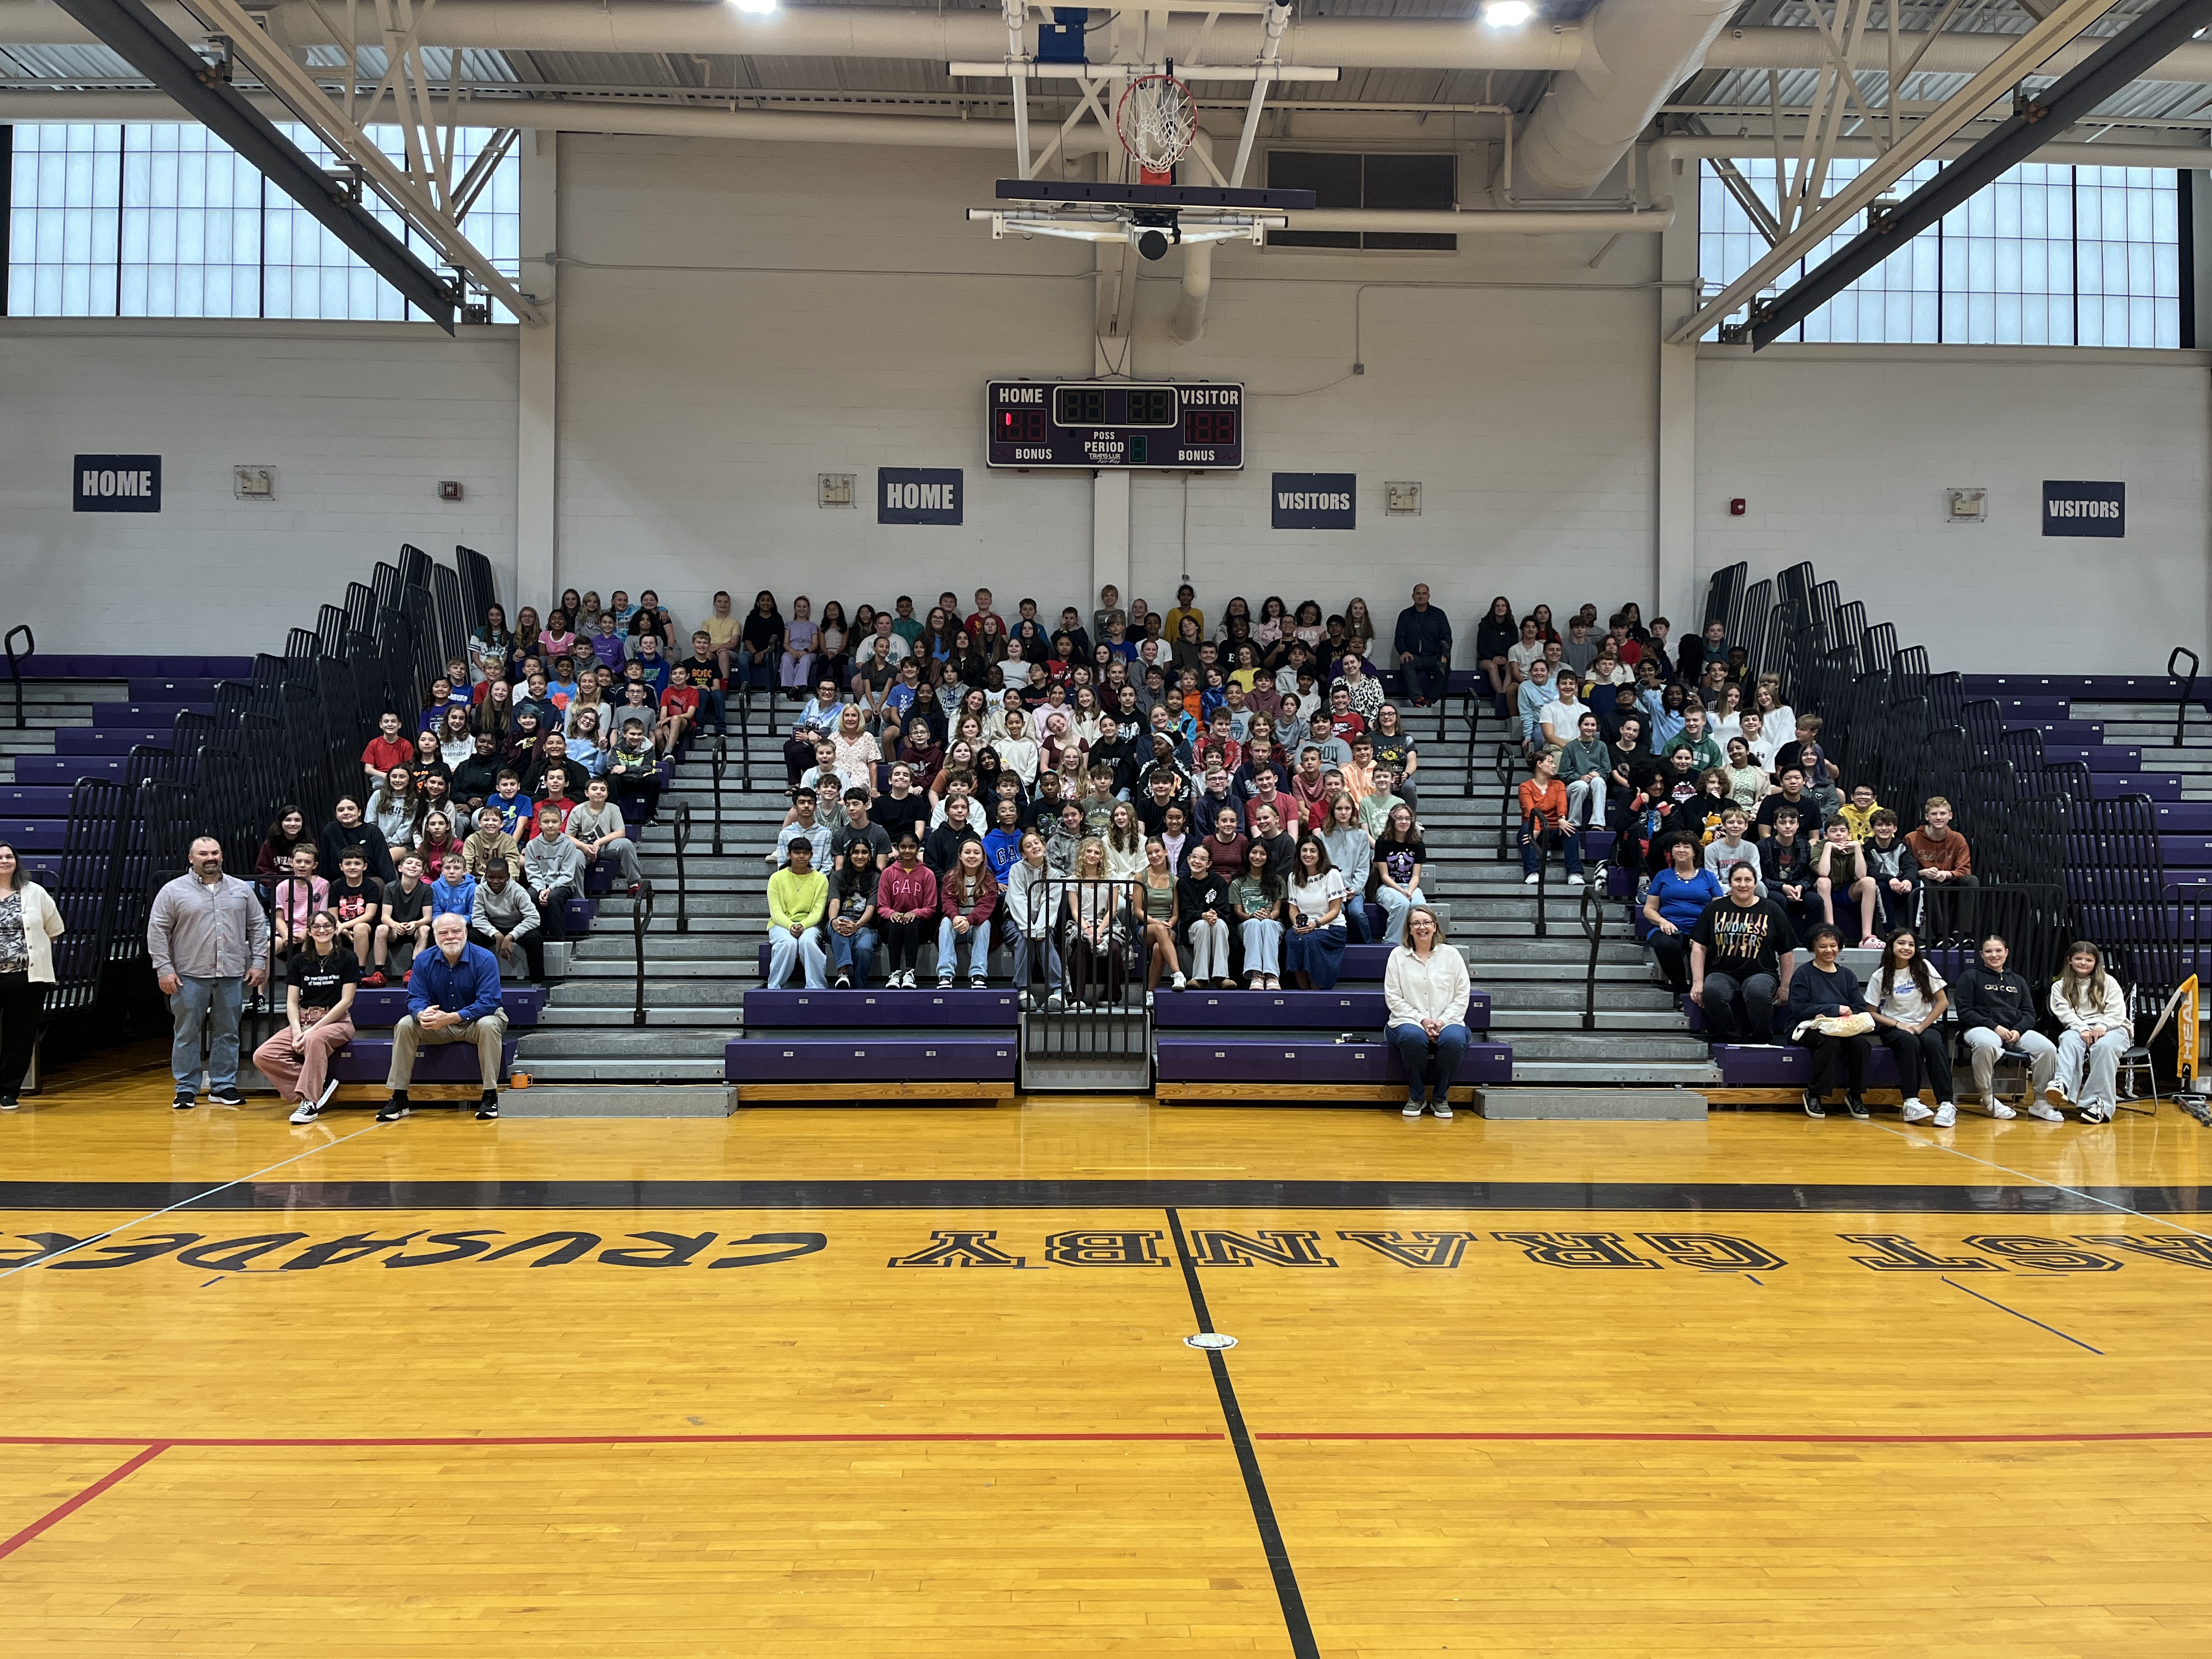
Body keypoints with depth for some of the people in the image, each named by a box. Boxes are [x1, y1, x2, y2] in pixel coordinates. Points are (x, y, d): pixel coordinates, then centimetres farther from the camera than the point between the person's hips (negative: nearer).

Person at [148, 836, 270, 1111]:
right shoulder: (173, 890, 1)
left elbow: (257, 927, 12)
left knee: (227, 1033, 7)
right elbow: (157, 931, -1)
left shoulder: (242, 889, 10)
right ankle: (187, 1089, 11)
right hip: (190, 976, -2)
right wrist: (164, 969, -7)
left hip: (233, 975, 2)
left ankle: (223, 1086, 15)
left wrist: (258, 963, 5)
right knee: (186, 1034, 3)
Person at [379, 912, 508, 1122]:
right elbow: (416, 998, -7)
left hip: (475, 1021, -4)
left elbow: (488, 1003, -25)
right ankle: (399, 1098, -13)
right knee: (405, 1025, -19)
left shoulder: (485, 959, -18)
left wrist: (450, 1018, -36)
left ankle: (490, 1096, -30)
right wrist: (422, 1014, -33)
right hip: (438, 1026, 4)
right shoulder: (424, 960, -5)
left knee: (488, 1025, -36)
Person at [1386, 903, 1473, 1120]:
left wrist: (1443, 1021, -10)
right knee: (1413, 1037, -37)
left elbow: (1461, 998, 6)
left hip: (1447, 1022, 1)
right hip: (1410, 1021, -1)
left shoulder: (1451, 955, 10)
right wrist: (1421, 1020, -11)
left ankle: (1440, 1098, -10)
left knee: (1454, 1039, -34)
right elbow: (1393, 999, 1)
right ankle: (1416, 1096, -12)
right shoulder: (1398, 955, 7)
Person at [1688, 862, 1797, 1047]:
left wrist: (1784, 987, 7)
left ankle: (1761, 1041, -16)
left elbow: (1787, 953, 13)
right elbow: (1699, 948, 8)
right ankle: (1731, 1041, -18)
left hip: (1761, 974, -1)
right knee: (1712, 991, -35)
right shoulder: (1715, 909, 11)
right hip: (1722, 974, 1)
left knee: (1757, 991, -37)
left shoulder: (1771, 910, 10)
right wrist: (1698, 982, -3)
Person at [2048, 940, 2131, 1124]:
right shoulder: (2060, 987, 16)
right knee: (2069, 1042, -36)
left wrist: (2103, 1026, -17)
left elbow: (2117, 1012, 3)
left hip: (2112, 1028, -1)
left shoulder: (2108, 982, 16)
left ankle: (2100, 1103, -43)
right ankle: (2061, 1083, -65)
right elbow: (2065, 1013, 0)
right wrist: (2083, 1029, -19)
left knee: (2104, 1046, -37)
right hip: (2077, 1029, 1)